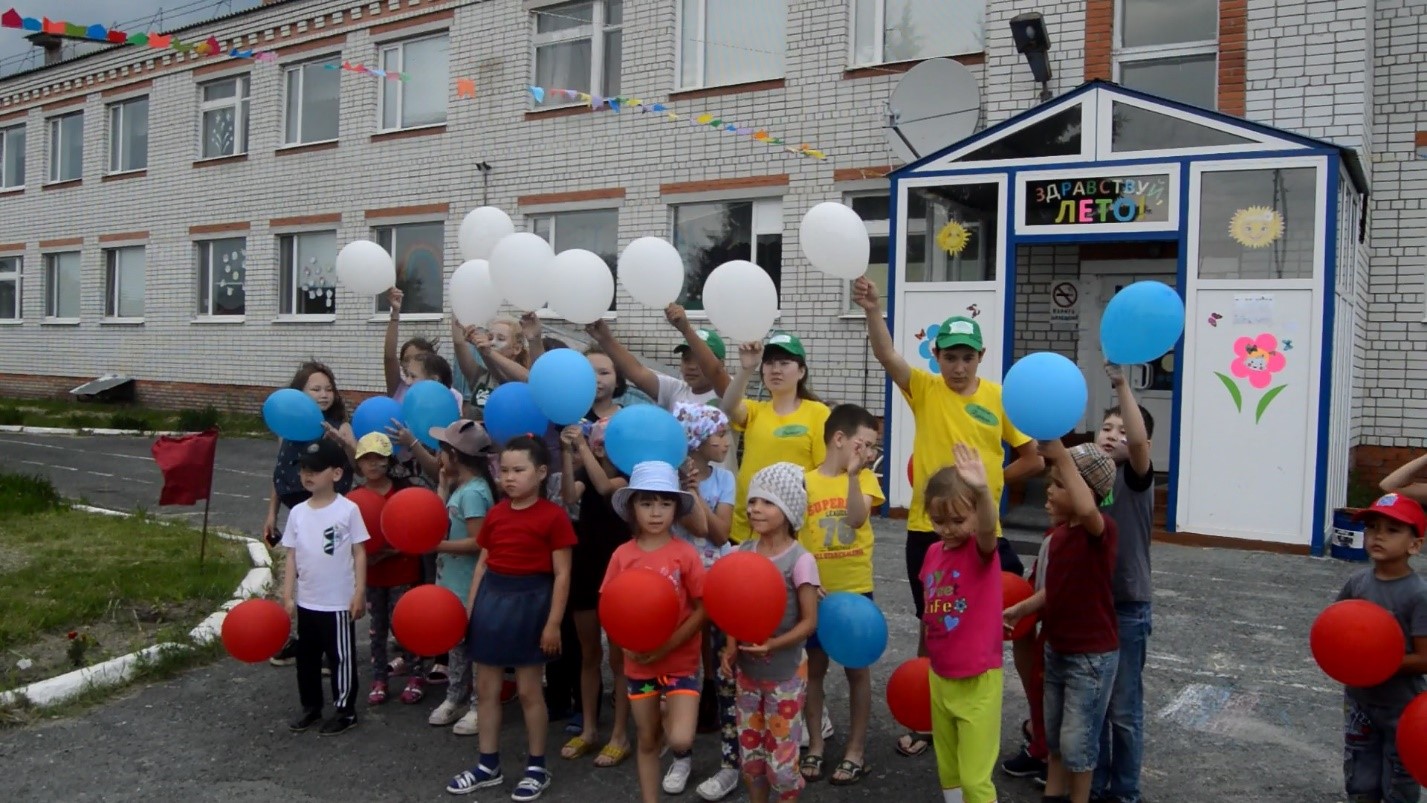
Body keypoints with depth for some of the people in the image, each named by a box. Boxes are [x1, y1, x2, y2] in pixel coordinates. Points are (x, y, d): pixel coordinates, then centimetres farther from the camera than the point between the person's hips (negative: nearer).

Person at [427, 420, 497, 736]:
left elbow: (478, 542, -26)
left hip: (469, 588, -10)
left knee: (474, 644, 2)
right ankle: (454, 699, 32)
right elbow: (450, 527, 9)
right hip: (454, 583, 10)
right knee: (456, 642, 19)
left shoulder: (473, 492, -22)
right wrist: (444, 485, 7)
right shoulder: (461, 488, 9)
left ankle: (480, 707, 13)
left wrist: (435, 545, -24)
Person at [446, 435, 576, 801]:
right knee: (486, 687, 11)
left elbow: (561, 574, -11)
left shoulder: (553, 515, -11)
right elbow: (482, 564, 12)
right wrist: (470, 607, 8)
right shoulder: (495, 513, 6)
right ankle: (488, 764, 25)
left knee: (528, 689, 4)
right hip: (492, 598, 6)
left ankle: (537, 768, 19)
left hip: (529, 601, -6)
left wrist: (554, 623, -13)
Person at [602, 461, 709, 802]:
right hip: (638, 664, 3)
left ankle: (683, 756, 19)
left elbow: (703, 609, -10)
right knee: (647, 741, 14)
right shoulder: (622, 555, -4)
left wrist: (668, 645, -19)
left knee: (680, 740, -16)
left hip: (680, 661, -2)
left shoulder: (685, 553, -11)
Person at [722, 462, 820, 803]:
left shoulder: (800, 560, -18)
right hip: (748, 671, 5)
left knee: (781, 757, 3)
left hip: (785, 674, -5)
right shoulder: (743, 552, -2)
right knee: (750, 751, 16)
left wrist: (773, 645, -28)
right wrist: (732, 646, -10)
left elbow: (809, 621, -15)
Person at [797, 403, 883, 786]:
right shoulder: (805, 481, -3)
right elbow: (792, 534, -1)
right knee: (814, 668, 10)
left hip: (855, 589, 0)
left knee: (857, 669, 8)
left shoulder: (864, 478, -1)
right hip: (815, 591, 0)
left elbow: (857, 518, -18)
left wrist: (853, 474, -26)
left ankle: (855, 751, 20)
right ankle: (815, 746, 24)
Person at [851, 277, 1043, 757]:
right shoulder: (924, 389, -3)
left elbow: (1034, 459, 5)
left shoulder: (999, 397, -1)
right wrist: (873, 311, -38)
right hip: (929, 528, 0)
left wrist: (988, 480, -2)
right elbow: (887, 356, -22)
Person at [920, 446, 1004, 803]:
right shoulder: (933, 553, 1)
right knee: (948, 770, 19)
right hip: (939, 678, 6)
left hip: (977, 682, -6)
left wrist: (982, 490, -58)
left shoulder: (982, 550, -15)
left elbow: (989, 528, -39)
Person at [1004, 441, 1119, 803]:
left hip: (1092, 656, -8)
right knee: (1054, 733, 20)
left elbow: (1086, 509, -47)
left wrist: (1061, 456, -48)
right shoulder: (1059, 531, 3)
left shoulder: (1101, 529, -21)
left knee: (1077, 739, 4)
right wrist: (1020, 609, 9)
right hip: (1056, 649, 8)